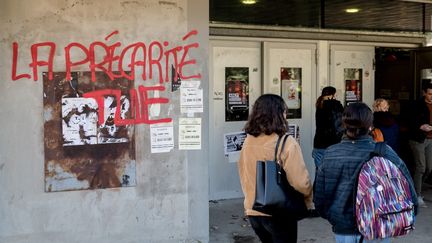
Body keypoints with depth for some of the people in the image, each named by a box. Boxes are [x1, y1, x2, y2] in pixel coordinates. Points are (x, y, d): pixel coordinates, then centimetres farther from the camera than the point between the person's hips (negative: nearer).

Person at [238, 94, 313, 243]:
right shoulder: (286, 143, -17)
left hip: (253, 212, 5)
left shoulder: (248, 143, -1)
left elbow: (244, 178, 8)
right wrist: (308, 200, 1)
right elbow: (300, 181, -18)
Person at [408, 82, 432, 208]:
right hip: (418, 139, -6)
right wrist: (421, 127, -27)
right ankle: (417, 196, 4)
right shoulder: (417, 105, -10)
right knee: (421, 168, -5)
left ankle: (415, 187, 30)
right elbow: (411, 123, -11)